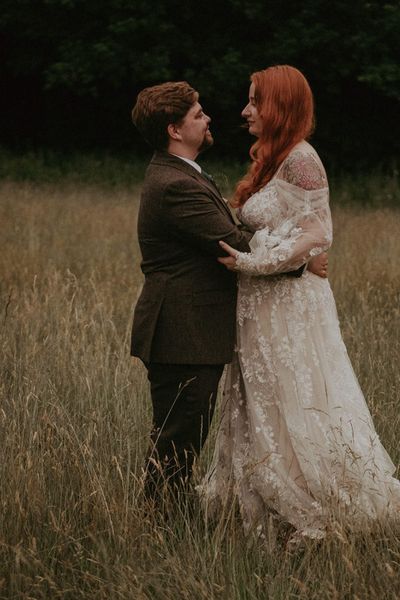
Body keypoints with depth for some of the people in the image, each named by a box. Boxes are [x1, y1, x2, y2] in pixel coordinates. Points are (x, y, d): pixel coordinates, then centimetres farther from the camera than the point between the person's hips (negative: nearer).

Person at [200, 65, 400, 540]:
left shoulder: (299, 158, -14)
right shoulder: (271, 159, 14)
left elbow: (317, 236, -20)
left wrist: (252, 263, -20)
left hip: (289, 305, -9)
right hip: (265, 305, 10)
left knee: (298, 411, -4)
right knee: (264, 412, 12)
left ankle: (319, 522, 4)